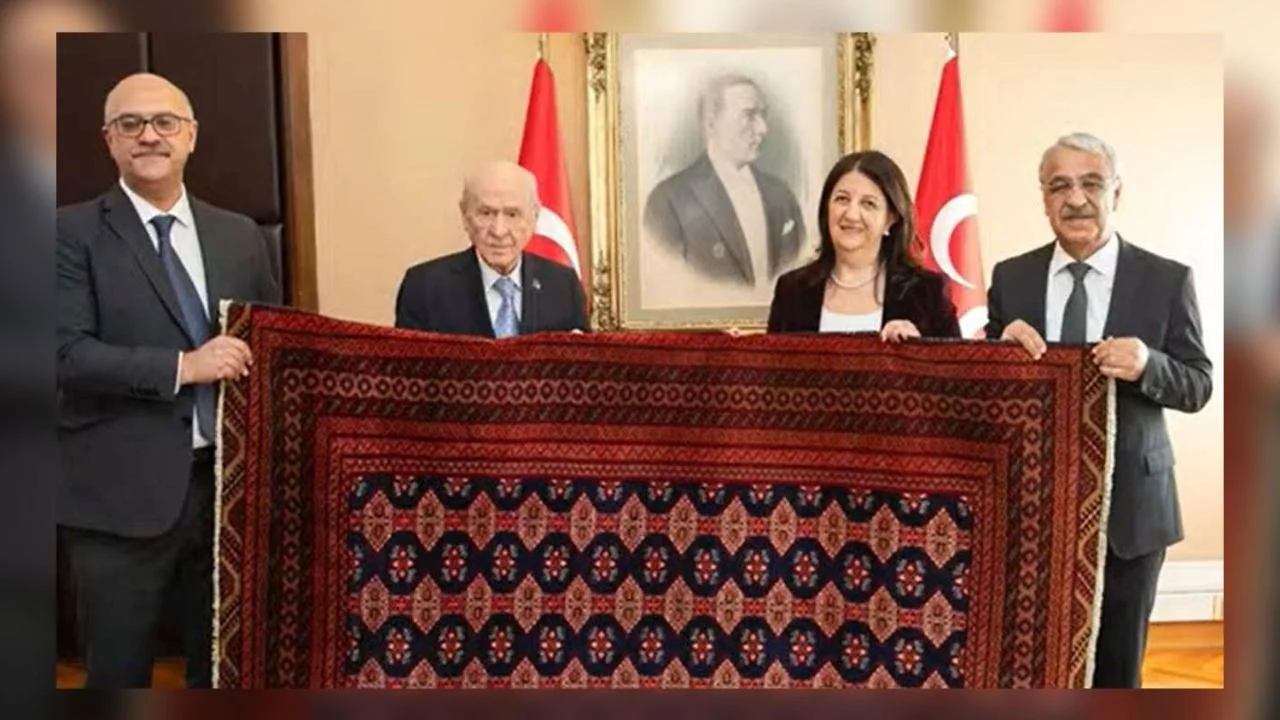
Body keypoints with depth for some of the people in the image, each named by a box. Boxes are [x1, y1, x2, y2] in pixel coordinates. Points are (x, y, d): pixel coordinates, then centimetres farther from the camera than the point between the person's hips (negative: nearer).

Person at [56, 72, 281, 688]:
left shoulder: (241, 236, 10)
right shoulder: (74, 231, -3)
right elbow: (69, 353, -13)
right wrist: (183, 367, -20)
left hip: (228, 482, 4)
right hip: (122, 493, -4)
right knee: (120, 671, 10)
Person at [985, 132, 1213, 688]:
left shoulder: (1167, 280, -3)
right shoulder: (1011, 277, 1)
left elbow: (1198, 386, -2)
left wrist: (1148, 366, -23)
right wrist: (1003, 348, -18)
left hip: (1129, 503, -1)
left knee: (1116, 666, 15)